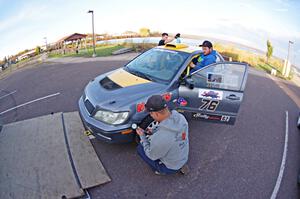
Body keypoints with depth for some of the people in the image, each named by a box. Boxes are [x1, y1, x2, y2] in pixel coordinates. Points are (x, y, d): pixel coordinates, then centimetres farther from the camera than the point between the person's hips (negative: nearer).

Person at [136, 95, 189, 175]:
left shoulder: (159, 137, -40)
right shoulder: (181, 117, -19)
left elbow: (152, 156, -18)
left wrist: (142, 136, -8)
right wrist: (153, 131, 5)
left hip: (170, 168, -6)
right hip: (184, 158, 6)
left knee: (140, 148, 3)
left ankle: (160, 170, 16)